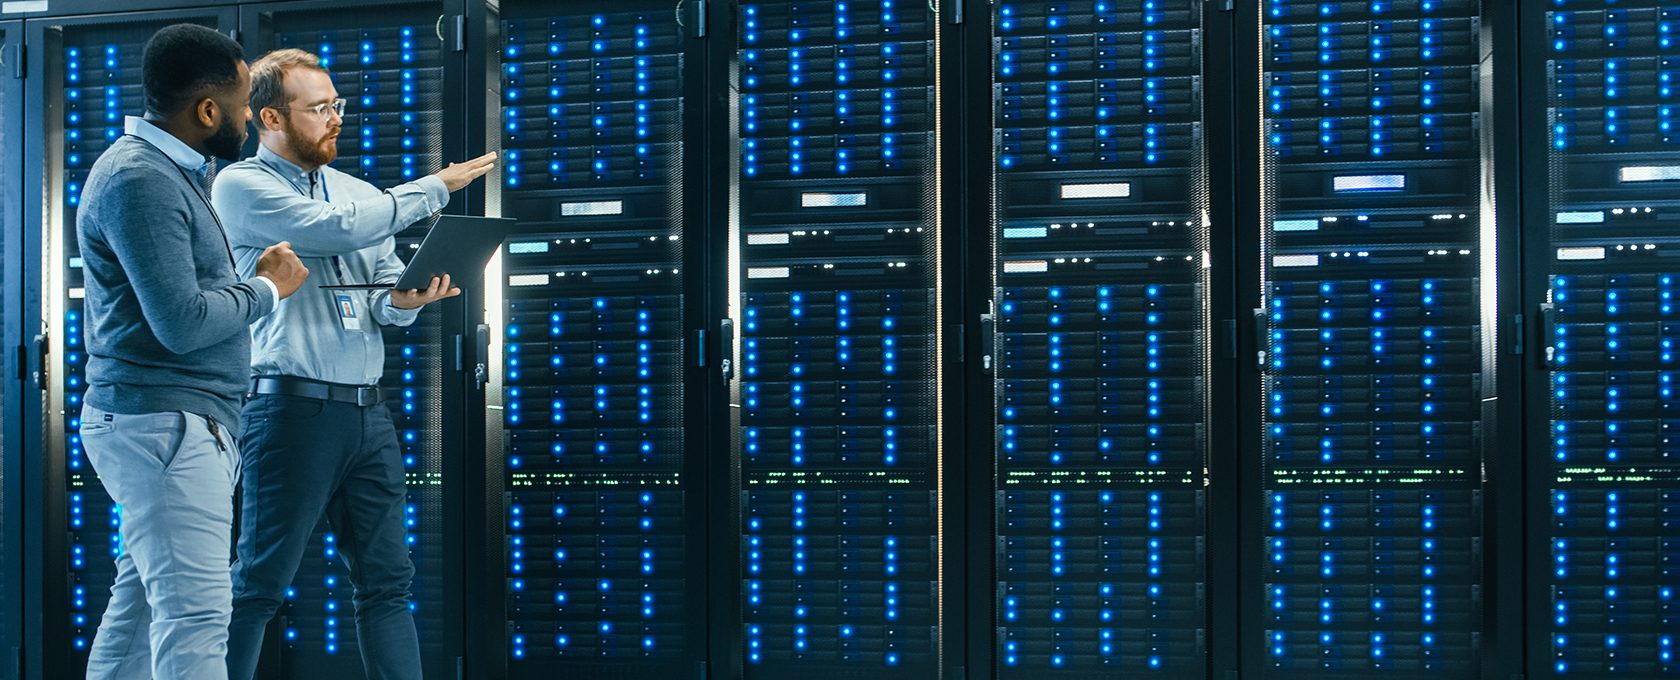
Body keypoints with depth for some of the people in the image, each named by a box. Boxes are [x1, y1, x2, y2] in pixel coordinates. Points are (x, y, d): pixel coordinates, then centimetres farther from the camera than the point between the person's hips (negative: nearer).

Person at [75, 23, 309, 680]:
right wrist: (266, 288, -8)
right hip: (164, 422, -11)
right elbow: (182, 323, -22)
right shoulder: (139, 180, -16)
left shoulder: (168, 170, 19)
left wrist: (254, 280, 8)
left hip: (167, 422, 11)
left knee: (141, 600, 13)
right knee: (195, 613, -14)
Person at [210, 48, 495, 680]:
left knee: (387, 582, 6)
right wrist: (436, 187, -8)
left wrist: (403, 302, -10)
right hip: (294, 408, -6)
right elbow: (337, 229, -16)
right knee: (257, 585, -4)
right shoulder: (241, 185, -3)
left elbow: (390, 291, 16)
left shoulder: (359, 192, 18)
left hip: (368, 411, 7)